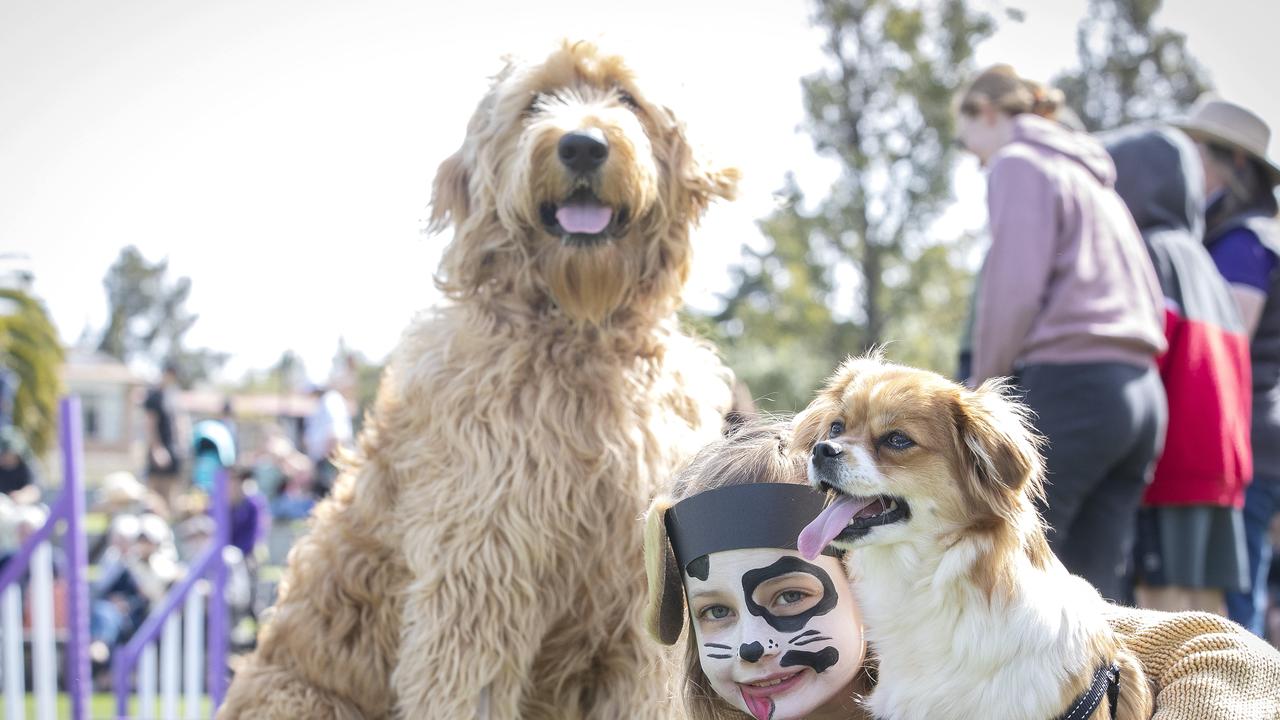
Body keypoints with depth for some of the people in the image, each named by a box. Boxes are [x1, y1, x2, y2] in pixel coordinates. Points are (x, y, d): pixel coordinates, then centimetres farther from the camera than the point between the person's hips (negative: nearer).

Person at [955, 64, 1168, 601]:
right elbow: (1152, 305, 23)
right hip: (1141, 392, 8)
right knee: (1093, 595, 4)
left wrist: (982, 388, -2)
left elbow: (1014, 289, -11)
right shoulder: (1095, 179, 27)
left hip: (1069, 384, -8)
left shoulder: (1018, 164, 1)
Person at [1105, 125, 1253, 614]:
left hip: (1171, 458, -8)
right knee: (1203, 602, 6)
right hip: (1219, 460, 8)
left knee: (1163, 594, -10)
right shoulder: (1203, 262, 21)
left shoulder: (1152, 250, -4)